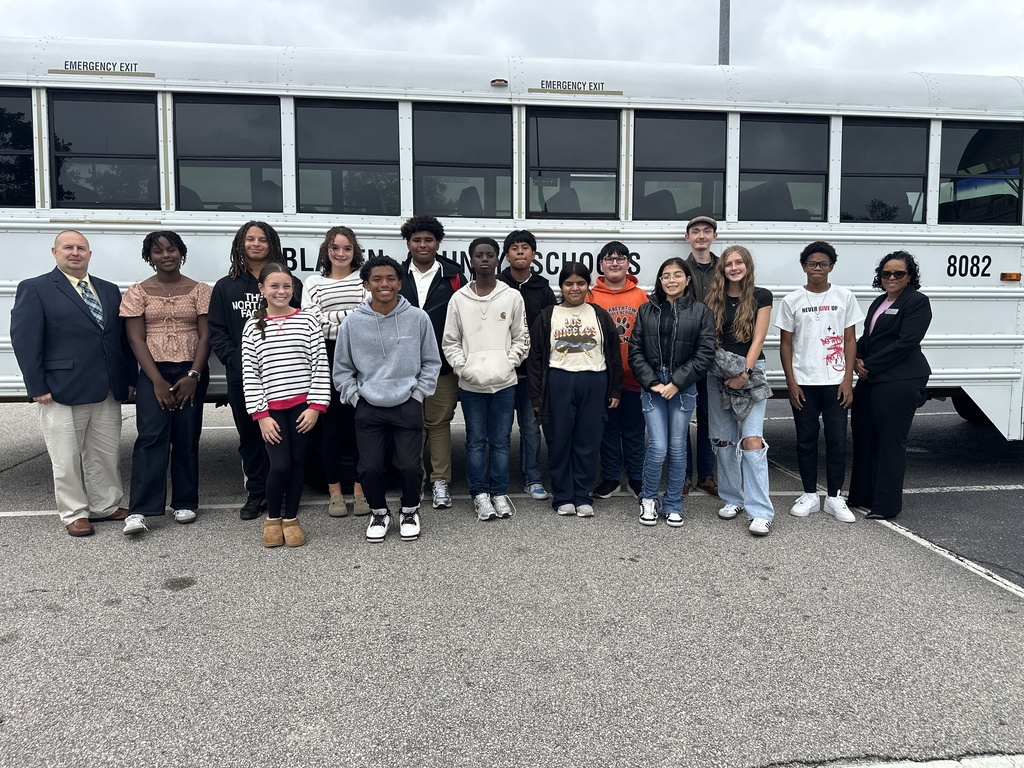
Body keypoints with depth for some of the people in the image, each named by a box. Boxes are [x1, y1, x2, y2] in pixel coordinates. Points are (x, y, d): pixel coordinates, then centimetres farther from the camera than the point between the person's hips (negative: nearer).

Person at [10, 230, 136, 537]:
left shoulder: (109, 290, 14)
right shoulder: (35, 289, -1)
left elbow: (124, 337, 14)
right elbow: (24, 342, -7)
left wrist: (130, 378, 10)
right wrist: (38, 387, -12)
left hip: (109, 392, 5)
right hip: (61, 393, -5)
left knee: (105, 455, 13)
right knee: (67, 458, 5)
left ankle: (106, 505, 27)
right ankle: (74, 514, 18)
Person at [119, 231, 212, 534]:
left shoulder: (199, 290, 5)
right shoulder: (138, 292, 4)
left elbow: (205, 336, 0)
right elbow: (136, 339, -1)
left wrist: (192, 376, -10)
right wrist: (157, 381, -11)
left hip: (191, 372, 1)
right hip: (153, 371, -1)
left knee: (187, 438, 2)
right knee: (151, 435, -13)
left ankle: (184, 503, 13)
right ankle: (140, 510, -13)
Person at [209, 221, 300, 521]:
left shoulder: (288, 284, 5)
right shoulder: (226, 287, 11)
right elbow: (216, 332, 7)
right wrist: (235, 361, -7)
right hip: (241, 377, 2)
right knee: (249, 435, 8)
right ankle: (256, 494, 19)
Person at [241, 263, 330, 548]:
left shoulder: (308, 320, 1)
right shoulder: (253, 326, 3)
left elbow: (320, 366, -1)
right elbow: (249, 373, 1)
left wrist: (315, 406, -7)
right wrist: (261, 414, -6)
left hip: (304, 405, 0)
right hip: (271, 407, 0)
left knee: (297, 463, 7)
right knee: (280, 465, -9)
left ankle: (291, 519, 24)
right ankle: (272, 518, 16)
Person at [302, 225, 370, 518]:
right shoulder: (313, 282, 10)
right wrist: (350, 315, -10)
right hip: (327, 356, 1)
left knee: (359, 422, 4)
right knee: (332, 423, 5)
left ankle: (360, 491, 16)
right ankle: (335, 493, 16)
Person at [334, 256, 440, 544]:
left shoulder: (418, 318, -4)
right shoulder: (353, 323, -2)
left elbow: (431, 362, 6)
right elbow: (341, 369, 8)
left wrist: (418, 393, -1)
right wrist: (355, 397, -1)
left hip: (408, 406, 0)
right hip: (368, 409, 1)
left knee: (410, 466, -3)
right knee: (370, 468, -2)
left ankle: (410, 512, 25)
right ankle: (379, 513, 27)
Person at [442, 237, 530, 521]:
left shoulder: (512, 297, 2)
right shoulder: (459, 299, 3)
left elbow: (521, 338, 6)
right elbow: (450, 341, 4)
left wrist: (508, 363, -8)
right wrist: (463, 367, -8)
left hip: (503, 382, 0)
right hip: (470, 383, 0)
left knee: (501, 440, 6)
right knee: (476, 440, 6)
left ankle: (499, 493, 17)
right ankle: (480, 494, 15)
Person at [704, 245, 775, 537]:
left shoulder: (761, 297, 1)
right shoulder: (714, 298, 9)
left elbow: (758, 339, -3)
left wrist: (744, 373, -12)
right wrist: (728, 373, -6)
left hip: (751, 372, -3)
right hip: (717, 374, 4)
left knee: (751, 440, -13)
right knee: (723, 440, 7)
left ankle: (760, 512, -13)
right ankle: (733, 499, 20)